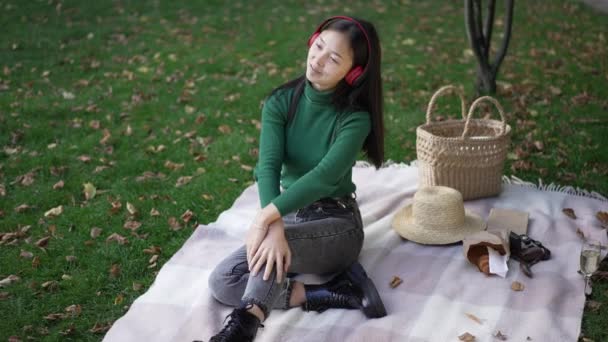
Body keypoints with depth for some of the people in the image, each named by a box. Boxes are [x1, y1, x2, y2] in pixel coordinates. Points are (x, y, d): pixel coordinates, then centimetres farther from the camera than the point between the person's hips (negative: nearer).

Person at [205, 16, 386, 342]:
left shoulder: (355, 119, -16)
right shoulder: (280, 103, -7)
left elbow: (324, 176, -32)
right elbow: (268, 166, -22)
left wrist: (266, 217, -43)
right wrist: (274, 225, -40)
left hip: (336, 224, -5)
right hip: (290, 215, 5)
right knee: (221, 283, -15)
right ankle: (335, 291, -18)